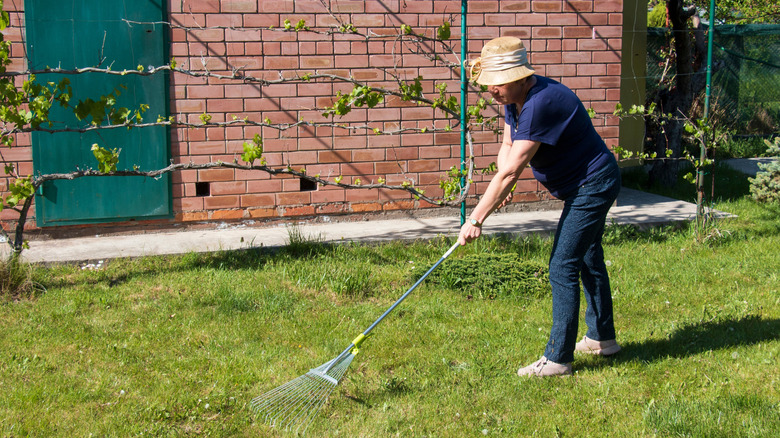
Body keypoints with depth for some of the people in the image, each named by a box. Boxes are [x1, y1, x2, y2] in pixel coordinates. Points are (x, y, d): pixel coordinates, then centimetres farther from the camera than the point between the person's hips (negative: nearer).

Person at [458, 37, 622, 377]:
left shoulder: (541, 103, -31)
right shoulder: (514, 98, 0)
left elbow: (510, 170, -33)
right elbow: (506, 148, 7)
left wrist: (476, 219, -31)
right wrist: (502, 186, -15)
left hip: (593, 185, -11)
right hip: (587, 185, 11)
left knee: (563, 266, -10)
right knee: (587, 257, 21)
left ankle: (557, 358, -3)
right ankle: (602, 338, 38)